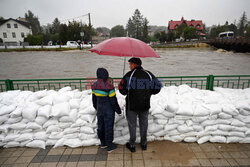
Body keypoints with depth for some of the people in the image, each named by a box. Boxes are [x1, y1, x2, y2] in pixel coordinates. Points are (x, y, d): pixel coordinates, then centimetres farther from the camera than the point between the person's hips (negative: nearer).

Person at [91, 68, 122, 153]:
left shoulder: (94, 85, -4)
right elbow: (113, 100, -18)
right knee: (108, 127, 7)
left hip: (100, 110, 6)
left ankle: (103, 143, 36)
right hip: (108, 111, -6)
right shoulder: (109, 86, -25)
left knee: (100, 126, 18)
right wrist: (118, 110, -4)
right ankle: (109, 146, 22)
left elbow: (94, 98, 8)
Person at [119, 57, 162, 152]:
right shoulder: (148, 74, -2)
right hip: (145, 105, 3)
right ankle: (144, 144, 33)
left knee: (132, 125, 13)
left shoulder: (129, 75, -13)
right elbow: (158, 87, 1)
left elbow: (122, 90, -13)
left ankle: (132, 145, 25)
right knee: (143, 124, 19)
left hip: (132, 105, -3)